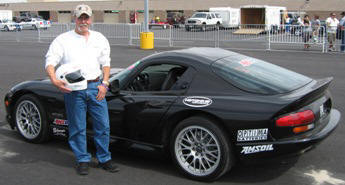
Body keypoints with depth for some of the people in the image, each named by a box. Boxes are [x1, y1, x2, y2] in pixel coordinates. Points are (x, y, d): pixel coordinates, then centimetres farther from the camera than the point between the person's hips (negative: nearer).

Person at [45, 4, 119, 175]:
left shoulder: (100, 39, 14)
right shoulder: (63, 40, 4)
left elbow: (105, 63, 16)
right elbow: (50, 62, -4)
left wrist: (104, 83, 2)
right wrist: (54, 80, -23)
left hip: (95, 87, 3)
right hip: (73, 89, -2)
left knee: (103, 125, 4)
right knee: (78, 128, 4)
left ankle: (104, 159, 19)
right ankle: (82, 160, 18)